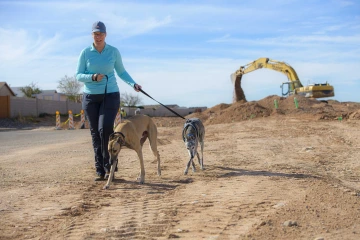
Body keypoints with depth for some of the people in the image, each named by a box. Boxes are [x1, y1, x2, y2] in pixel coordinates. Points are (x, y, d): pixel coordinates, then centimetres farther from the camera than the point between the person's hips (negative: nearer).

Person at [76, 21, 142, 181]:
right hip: (91, 97, 1)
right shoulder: (85, 53, 0)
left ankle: (109, 166, -3)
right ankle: (100, 170, 9)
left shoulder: (114, 52, 1)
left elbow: (121, 72, 13)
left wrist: (133, 84, -2)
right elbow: (79, 76, 0)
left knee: (105, 129, -18)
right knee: (95, 133, 2)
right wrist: (93, 77, -18)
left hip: (111, 95, -1)